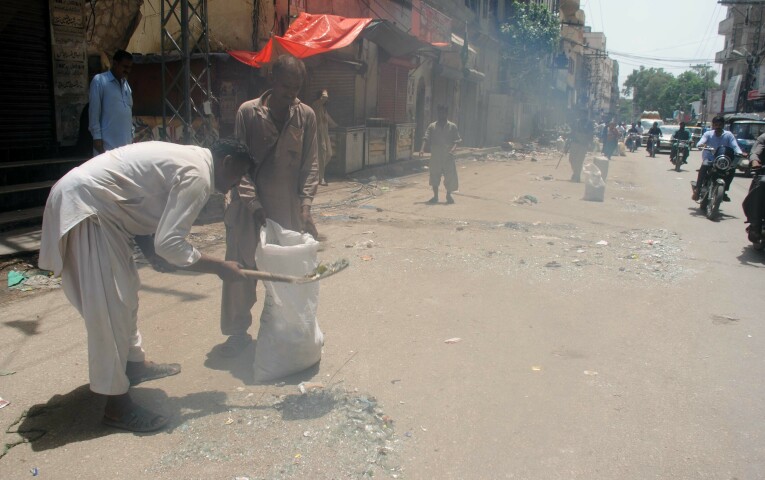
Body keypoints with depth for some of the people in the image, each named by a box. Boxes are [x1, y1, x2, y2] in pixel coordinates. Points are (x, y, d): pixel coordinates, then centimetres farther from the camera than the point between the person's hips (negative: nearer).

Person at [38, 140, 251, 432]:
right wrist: (220, 268, -12)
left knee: (124, 291, 19)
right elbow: (169, 244, -22)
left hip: (87, 198, 11)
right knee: (108, 304, -7)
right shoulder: (198, 175, -17)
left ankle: (134, 363, 36)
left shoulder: (188, 157, 13)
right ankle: (116, 404, 1)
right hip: (83, 204, -11)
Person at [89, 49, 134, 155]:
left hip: (125, 142, 6)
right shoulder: (99, 81, -3)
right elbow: (94, 111, -6)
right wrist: (97, 137, -11)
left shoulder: (126, 84, 16)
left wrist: (131, 134, 14)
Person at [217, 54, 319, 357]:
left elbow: (310, 163, 1)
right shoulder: (248, 112, -2)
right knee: (240, 269, 1)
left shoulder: (306, 116, 1)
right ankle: (238, 331, 16)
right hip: (249, 207, -1)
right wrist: (253, 203, -13)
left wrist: (305, 203, -11)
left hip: (289, 208, 1)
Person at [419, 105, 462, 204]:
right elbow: (426, 139, -4)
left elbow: (456, 140, -2)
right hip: (435, 156, 1)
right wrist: (422, 149, -21)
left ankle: (448, 195, 20)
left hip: (448, 156, -1)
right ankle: (435, 196, 16)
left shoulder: (452, 126, 3)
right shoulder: (432, 126, 4)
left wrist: (453, 148, -21)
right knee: (434, 176, 4)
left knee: (450, 176, 0)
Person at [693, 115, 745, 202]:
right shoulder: (708, 134, 1)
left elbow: (734, 146, -10)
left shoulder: (728, 135, 3)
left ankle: (724, 191, -7)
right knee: (704, 166, -34)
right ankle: (697, 189, -31)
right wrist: (701, 145, -42)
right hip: (709, 159, -2)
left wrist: (740, 153, -31)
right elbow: (700, 143, -17)